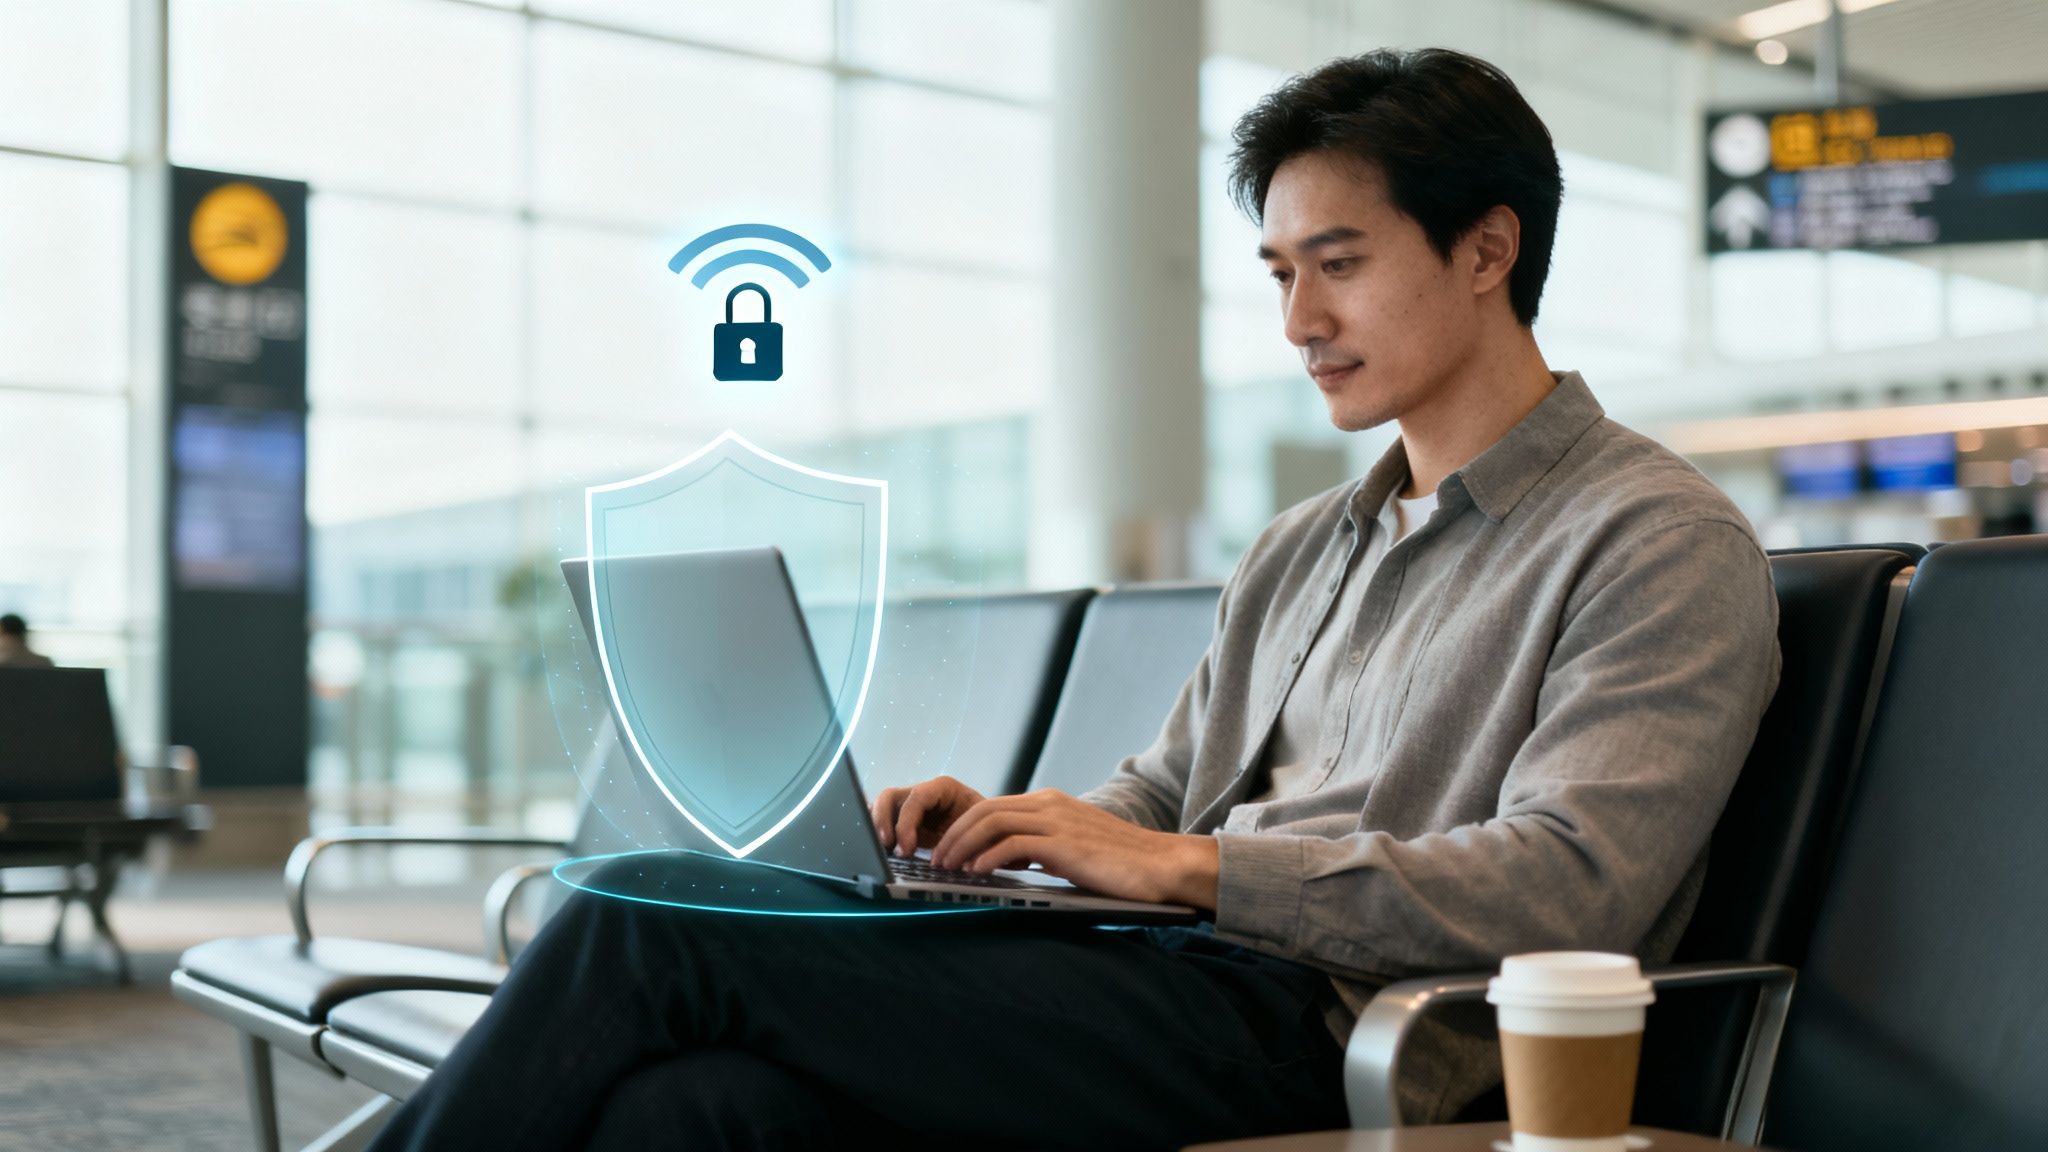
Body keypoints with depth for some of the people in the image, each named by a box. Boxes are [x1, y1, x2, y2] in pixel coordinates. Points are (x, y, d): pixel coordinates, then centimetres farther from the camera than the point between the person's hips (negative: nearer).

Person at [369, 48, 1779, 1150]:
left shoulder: (1666, 543, 1)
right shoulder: (1300, 552, 26)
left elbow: (1569, 885, -13)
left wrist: (1184, 863, -14)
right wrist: (1006, 826, 2)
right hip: (1181, 994, 7)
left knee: (656, 926, -17)